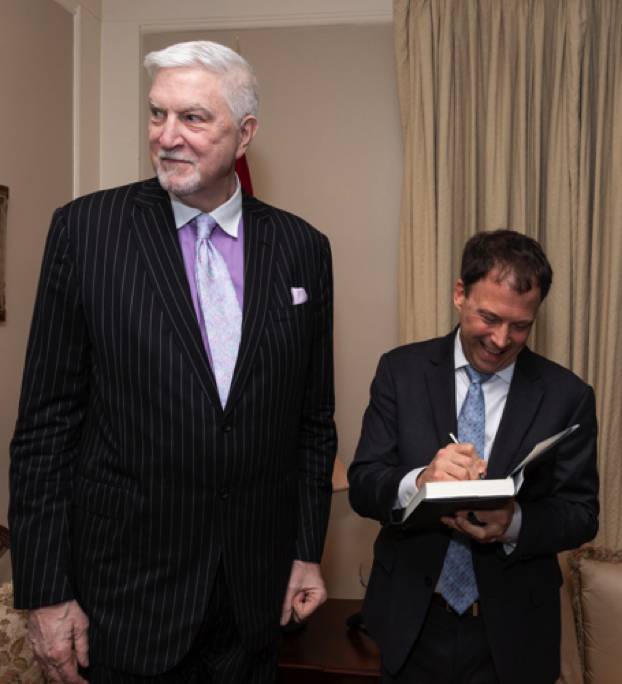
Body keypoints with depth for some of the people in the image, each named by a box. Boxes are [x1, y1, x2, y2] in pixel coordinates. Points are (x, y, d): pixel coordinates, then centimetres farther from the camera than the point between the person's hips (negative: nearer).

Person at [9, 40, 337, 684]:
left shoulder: (302, 248, 0)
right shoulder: (85, 229, -7)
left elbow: (313, 418, 5)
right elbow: (46, 424, -7)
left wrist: (307, 551, 5)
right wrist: (44, 591, -7)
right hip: (126, 591, -2)